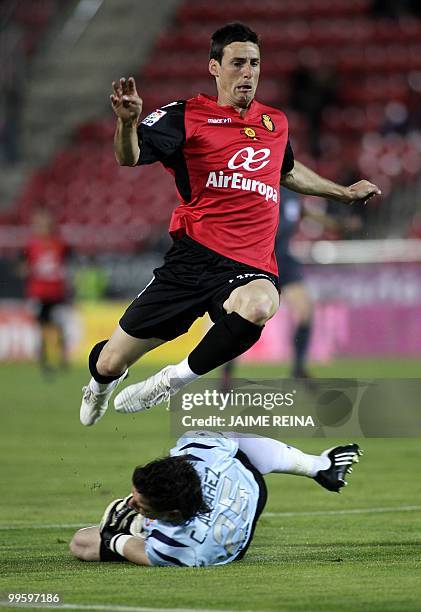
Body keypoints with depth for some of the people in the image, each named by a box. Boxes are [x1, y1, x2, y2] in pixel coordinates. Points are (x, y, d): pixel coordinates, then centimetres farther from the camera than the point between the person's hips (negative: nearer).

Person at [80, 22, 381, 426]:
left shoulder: (276, 123, 16)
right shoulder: (187, 116, 0)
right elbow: (128, 158, -13)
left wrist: (344, 192, 44)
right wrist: (128, 122, -34)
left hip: (252, 267, 2)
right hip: (194, 255, -2)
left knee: (257, 305, -38)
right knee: (110, 364, 2)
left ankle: (176, 378, -15)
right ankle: (101, 382, 44)